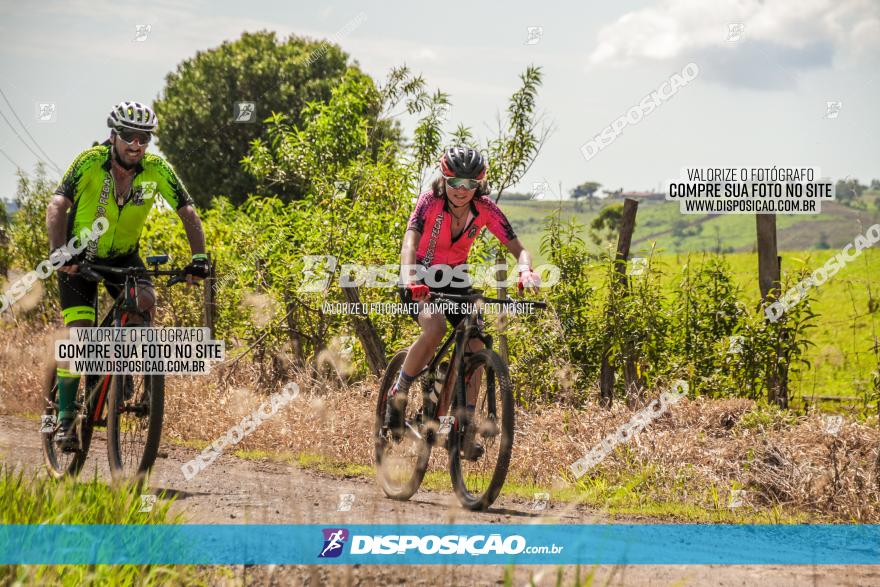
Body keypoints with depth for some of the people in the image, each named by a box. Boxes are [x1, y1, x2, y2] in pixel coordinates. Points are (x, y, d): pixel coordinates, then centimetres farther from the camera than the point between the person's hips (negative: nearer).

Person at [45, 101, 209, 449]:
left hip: (123, 256, 2)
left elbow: (187, 212, -16)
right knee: (78, 331, -14)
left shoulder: (157, 169, -17)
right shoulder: (90, 163, -24)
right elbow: (57, 206, -32)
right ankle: (65, 417, -5)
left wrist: (199, 257, -32)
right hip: (80, 257, -2)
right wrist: (58, 251, -49)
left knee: (145, 301, -25)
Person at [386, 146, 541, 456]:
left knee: (475, 345, -16)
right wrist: (409, 279, -57)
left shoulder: (485, 209, -16)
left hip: (455, 279, 4)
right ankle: (398, 394, -13)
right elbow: (409, 244, -37)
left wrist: (525, 271, -42)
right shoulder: (430, 201, -24)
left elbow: (518, 248, -18)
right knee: (435, 327, -33)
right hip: (420, 280, -4)